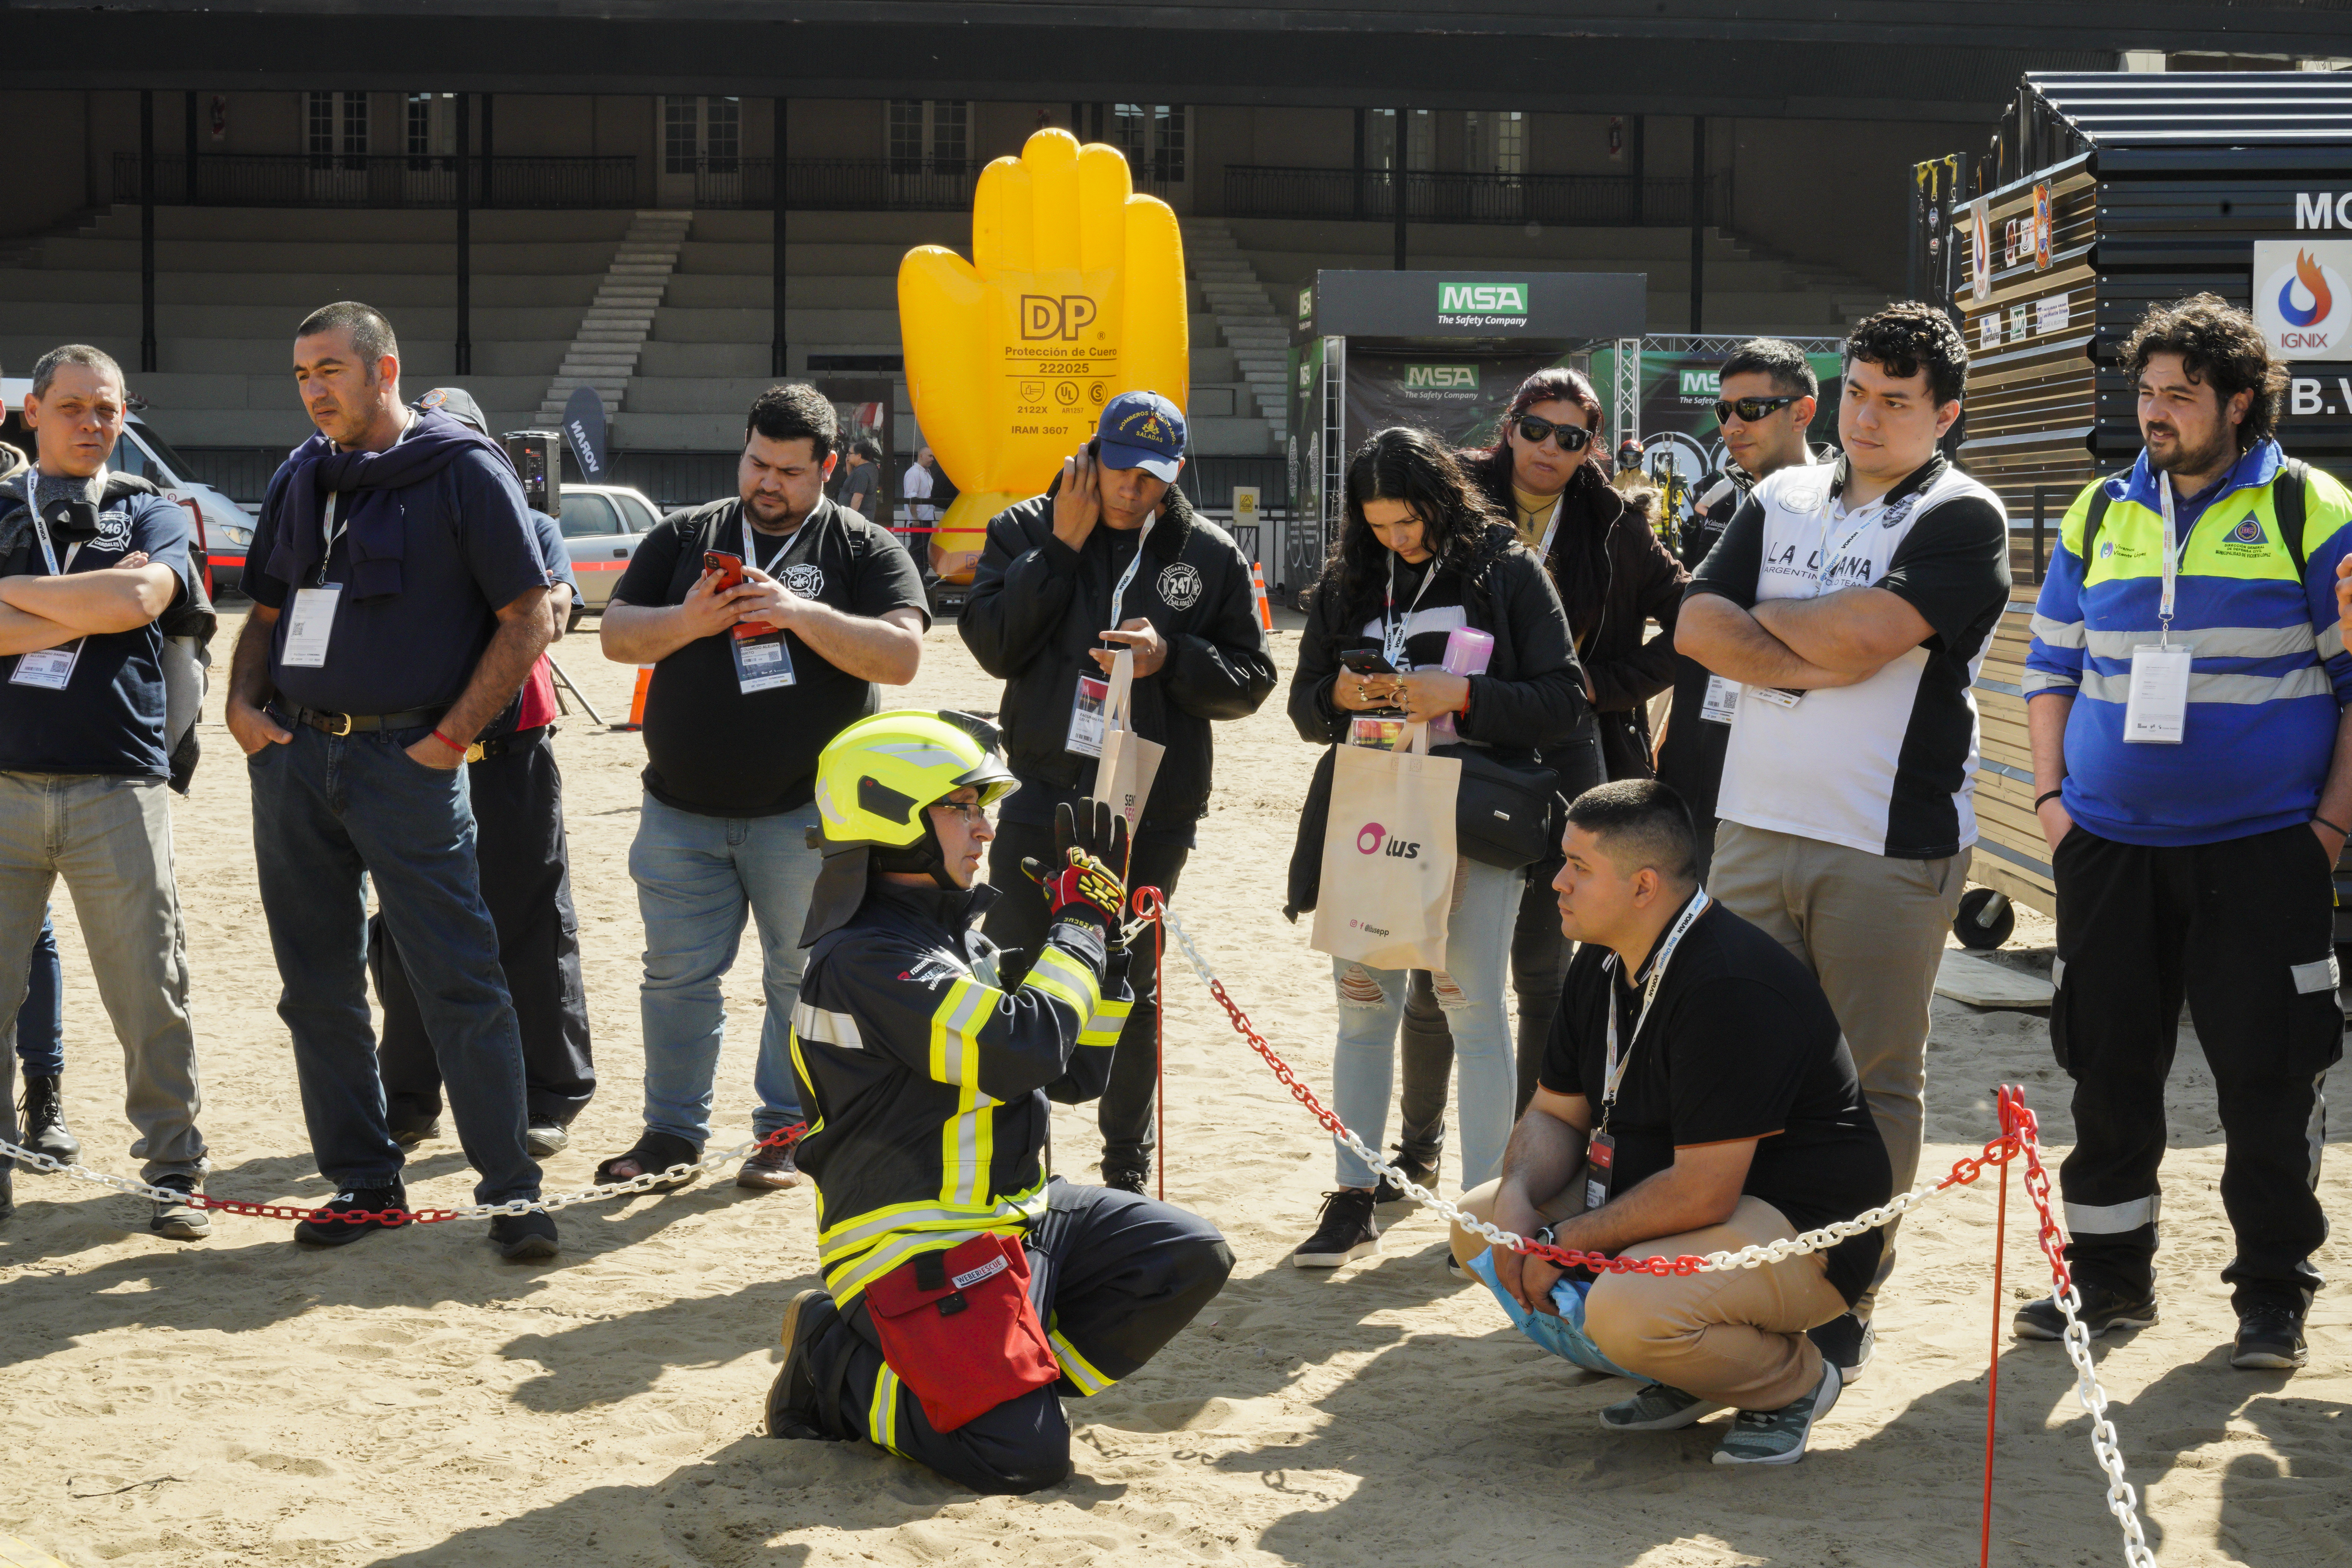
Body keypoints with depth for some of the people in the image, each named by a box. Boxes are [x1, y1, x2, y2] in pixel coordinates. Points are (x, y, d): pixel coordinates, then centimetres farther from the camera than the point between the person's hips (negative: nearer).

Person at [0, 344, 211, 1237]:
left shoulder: (150, 515, 12)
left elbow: (135, 598, -10)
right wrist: (85, 613, -7)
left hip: (117, 786, -1)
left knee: (151, 993, 1)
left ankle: (174, 1171, 9)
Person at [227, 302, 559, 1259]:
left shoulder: (464, 471, -4)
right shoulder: (299, 481, 14)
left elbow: (527, 618, -5)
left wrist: (452, 736, -10)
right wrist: (242, 705, 4)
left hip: (406, 758, -6)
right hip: (292, 753, 6)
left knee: (460, 982, -7)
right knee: (317, 988, 9)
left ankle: (511, 1189, -1)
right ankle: (364, 1182, 19)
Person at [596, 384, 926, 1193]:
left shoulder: (864, 550, 1)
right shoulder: (683, 536, 10)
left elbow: (902, 655, -11)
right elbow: (617, 637, 5)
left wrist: (800, 614, -21)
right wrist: (687, 621, -14)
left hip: (805, 817, -3)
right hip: (681, 813, 3)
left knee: (802, 979, 5)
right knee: (676, 975, 8)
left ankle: (787, 1134, 18)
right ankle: (673, 1132, 19)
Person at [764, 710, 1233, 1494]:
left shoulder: (962, 940, 14)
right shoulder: (863, 960, -18)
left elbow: (1077, 1076, 17)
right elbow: (1024, 1050, -30)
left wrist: (1103, 930, 8)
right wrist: (1079, 923, -15)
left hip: (1016, 1216, 10)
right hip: (917, 1247, -10)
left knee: (1191, 1255, 0)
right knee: (1024, 1457, -21)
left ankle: (994, 1383, -1)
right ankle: (838, 1370, 2)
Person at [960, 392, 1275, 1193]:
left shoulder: (1211, 555, 3)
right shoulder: (1026, 530, 2)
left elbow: (1250, 679, 3)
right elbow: (992, 644, -9)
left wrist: (1171, 657, -15)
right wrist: (1061, 548, -13)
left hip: (1153, 808, 0)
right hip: (1044, 790, 0)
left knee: (1132, 989, 11)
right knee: (1010, 972, 1)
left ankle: (1128, 1165, 24)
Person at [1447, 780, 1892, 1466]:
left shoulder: (1729, 988, -28)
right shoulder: (1603, 963, 3)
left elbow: (1703, 1193, -30)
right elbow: (1556, 1114, 10)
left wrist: (1565, 1241, -21)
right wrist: (1518, 1196, -12)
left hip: (1800, 1230, -10)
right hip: (1672, 1195, 10)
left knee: (1626, 1311, -35)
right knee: (1477, 1222, 1)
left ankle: (1794, 1380, -3)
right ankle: (1684, 1373, 8)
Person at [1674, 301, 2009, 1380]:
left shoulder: (1961, 521, -3)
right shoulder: (1782, 499, 14)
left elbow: (1859, 634, -18)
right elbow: (1697, 625, 3)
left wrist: (1764, 619, 0)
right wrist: (1813, 662, -10)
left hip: (1889, 845, -5)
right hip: (1755, 825, 5)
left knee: (1874, 1082, 2)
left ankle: (1847, 1305, 11)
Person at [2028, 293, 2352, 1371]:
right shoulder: (2098, 516, 10)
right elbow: (2052, 667, 16)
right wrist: (2050, 797, 6)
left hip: (2263, 851, -3)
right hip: (2109, 847, 4)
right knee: (2108, 1069, 8)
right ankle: (2109, 1278, 21)